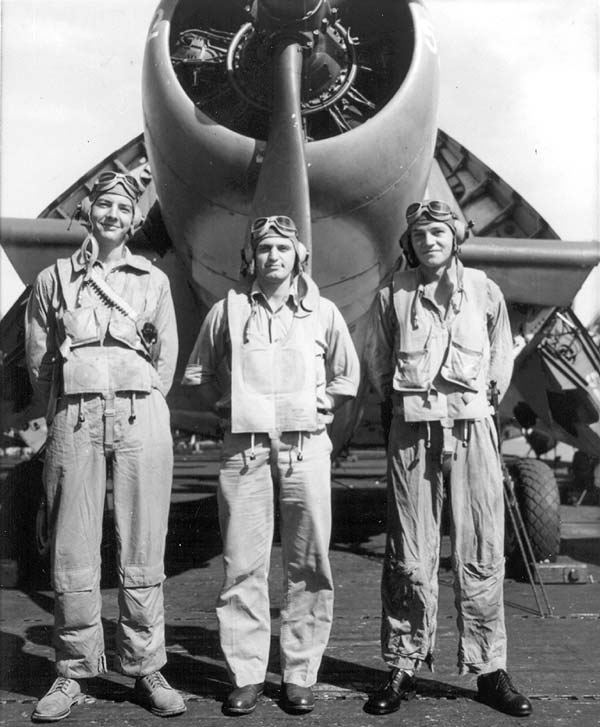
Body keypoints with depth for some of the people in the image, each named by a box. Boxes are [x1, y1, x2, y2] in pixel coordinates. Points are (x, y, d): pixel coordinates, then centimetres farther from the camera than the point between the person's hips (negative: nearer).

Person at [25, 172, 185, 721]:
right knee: (72, 552, -1)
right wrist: (62, 415, 8)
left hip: (140, 414, 0)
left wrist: (135, 410, 7)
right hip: (74, 418, 0)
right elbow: (38, 360, 14)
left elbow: (166, 357, 14)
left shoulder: (153, 280, 15)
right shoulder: (53, 279, 14)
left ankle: (146, 670, 9)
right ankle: (75, 673, 11)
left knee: (142, 550, 0)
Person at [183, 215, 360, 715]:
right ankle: (247, 676, 9)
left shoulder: (323, 312, 9)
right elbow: (198, 374, 18)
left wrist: (321, 409, 8)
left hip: (306, 444, 0)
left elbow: (346, 376, 19)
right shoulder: (229, 310, 8)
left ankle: (300, 675, 11)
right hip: (245, 444, 0)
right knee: (243, 564, -1)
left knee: (308, 565, 1)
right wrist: (228, 407, 7)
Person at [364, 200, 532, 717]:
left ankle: (489, 669, 12)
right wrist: (406, 402, 11)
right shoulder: (393, 296, 8)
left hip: (472, 427, 0)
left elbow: (501, 357, 17)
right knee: (409, 556, 2)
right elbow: (378, 365, 15)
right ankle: (403, 668, 13)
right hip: (413, 429, 0)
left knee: (481, 552, 1)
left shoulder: (484, 291, 9)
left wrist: (484, 398, 12)